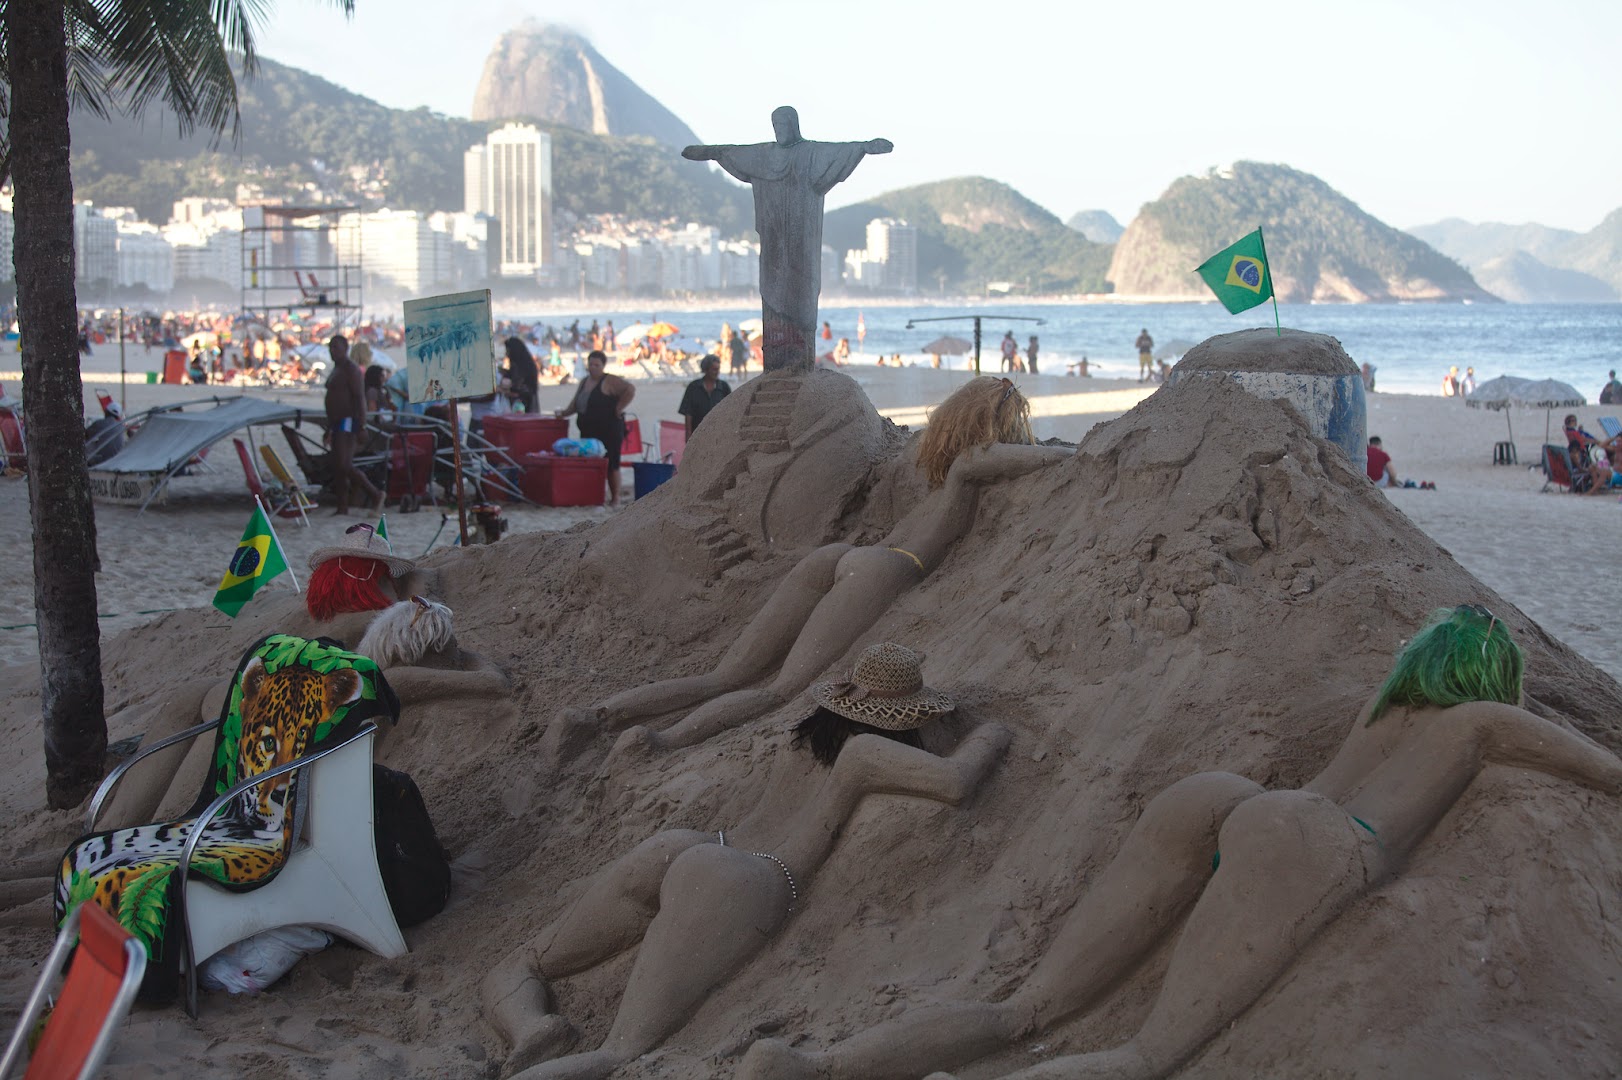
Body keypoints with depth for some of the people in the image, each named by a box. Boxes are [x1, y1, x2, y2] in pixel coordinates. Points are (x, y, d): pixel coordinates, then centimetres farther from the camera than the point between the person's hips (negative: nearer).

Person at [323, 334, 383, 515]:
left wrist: (361, 427, -23)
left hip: (349, 422, -10)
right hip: (338, 423, 10)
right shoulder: (337, 369, 20)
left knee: (344, 465, -16)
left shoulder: (351, 369, -10)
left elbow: (359, 398, -17)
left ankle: (375, 495, -8)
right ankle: (343, 506, 8)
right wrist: (329, 429, 25)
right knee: (338, 467, 7)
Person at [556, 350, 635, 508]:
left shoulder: (609, 382, -8)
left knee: (611, 464, -3)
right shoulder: (584, 382, 17)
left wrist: (618, 408, -18)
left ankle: (615, 497, 6)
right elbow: (576, 404, 24)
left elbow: (630, 390, -19)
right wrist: (564, 412, 6)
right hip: (588, 432, 8)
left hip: (609, 431, -8)